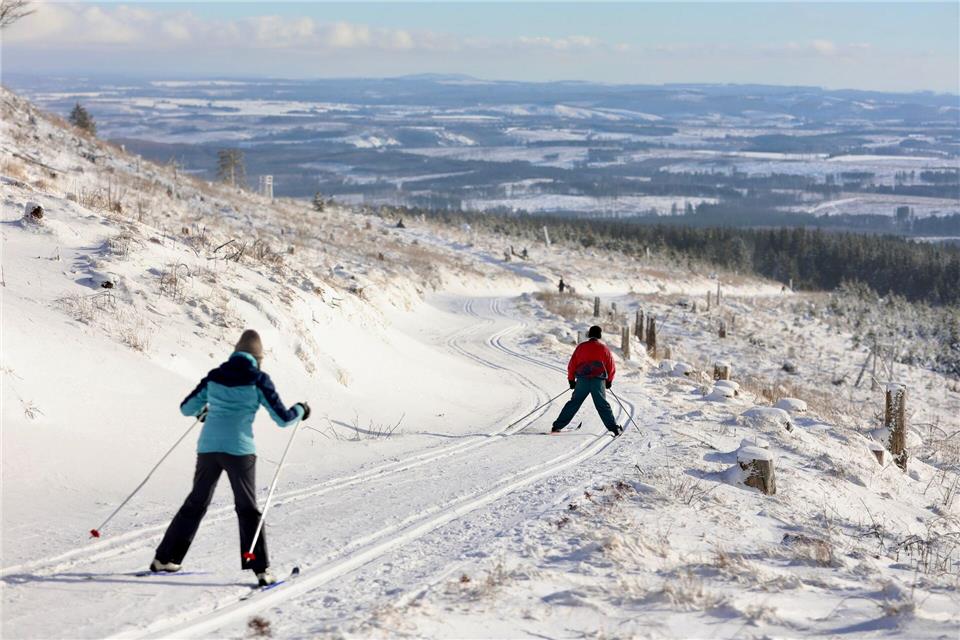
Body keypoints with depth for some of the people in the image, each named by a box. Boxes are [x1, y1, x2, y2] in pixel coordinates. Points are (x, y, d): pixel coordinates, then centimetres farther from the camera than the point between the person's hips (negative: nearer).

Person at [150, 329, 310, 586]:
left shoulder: (214, 376, 8)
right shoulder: (258, 380, -3)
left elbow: (186, 408, 16)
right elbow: (283, 418, -2)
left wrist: (203, 411, 38)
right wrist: (300, 410, 19)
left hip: (208, 447, 4)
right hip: (239, 450, -4)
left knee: (196, 503, 17)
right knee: (248, 509, 5)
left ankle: (165, 558, 20)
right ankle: (260, 569, -2)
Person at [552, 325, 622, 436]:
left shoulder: (581, 347, 6)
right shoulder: (603, 348, 4)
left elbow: (572, 365, 7)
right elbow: (611, 367, 8)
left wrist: (571, 380, 17)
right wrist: (609, 381, 22)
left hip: (582, 381, 1)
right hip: (598, 381, -1)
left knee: (573, 404, 8)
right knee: (603, 406, 4)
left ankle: (557, 426, 6)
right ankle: (614, 428, -2)